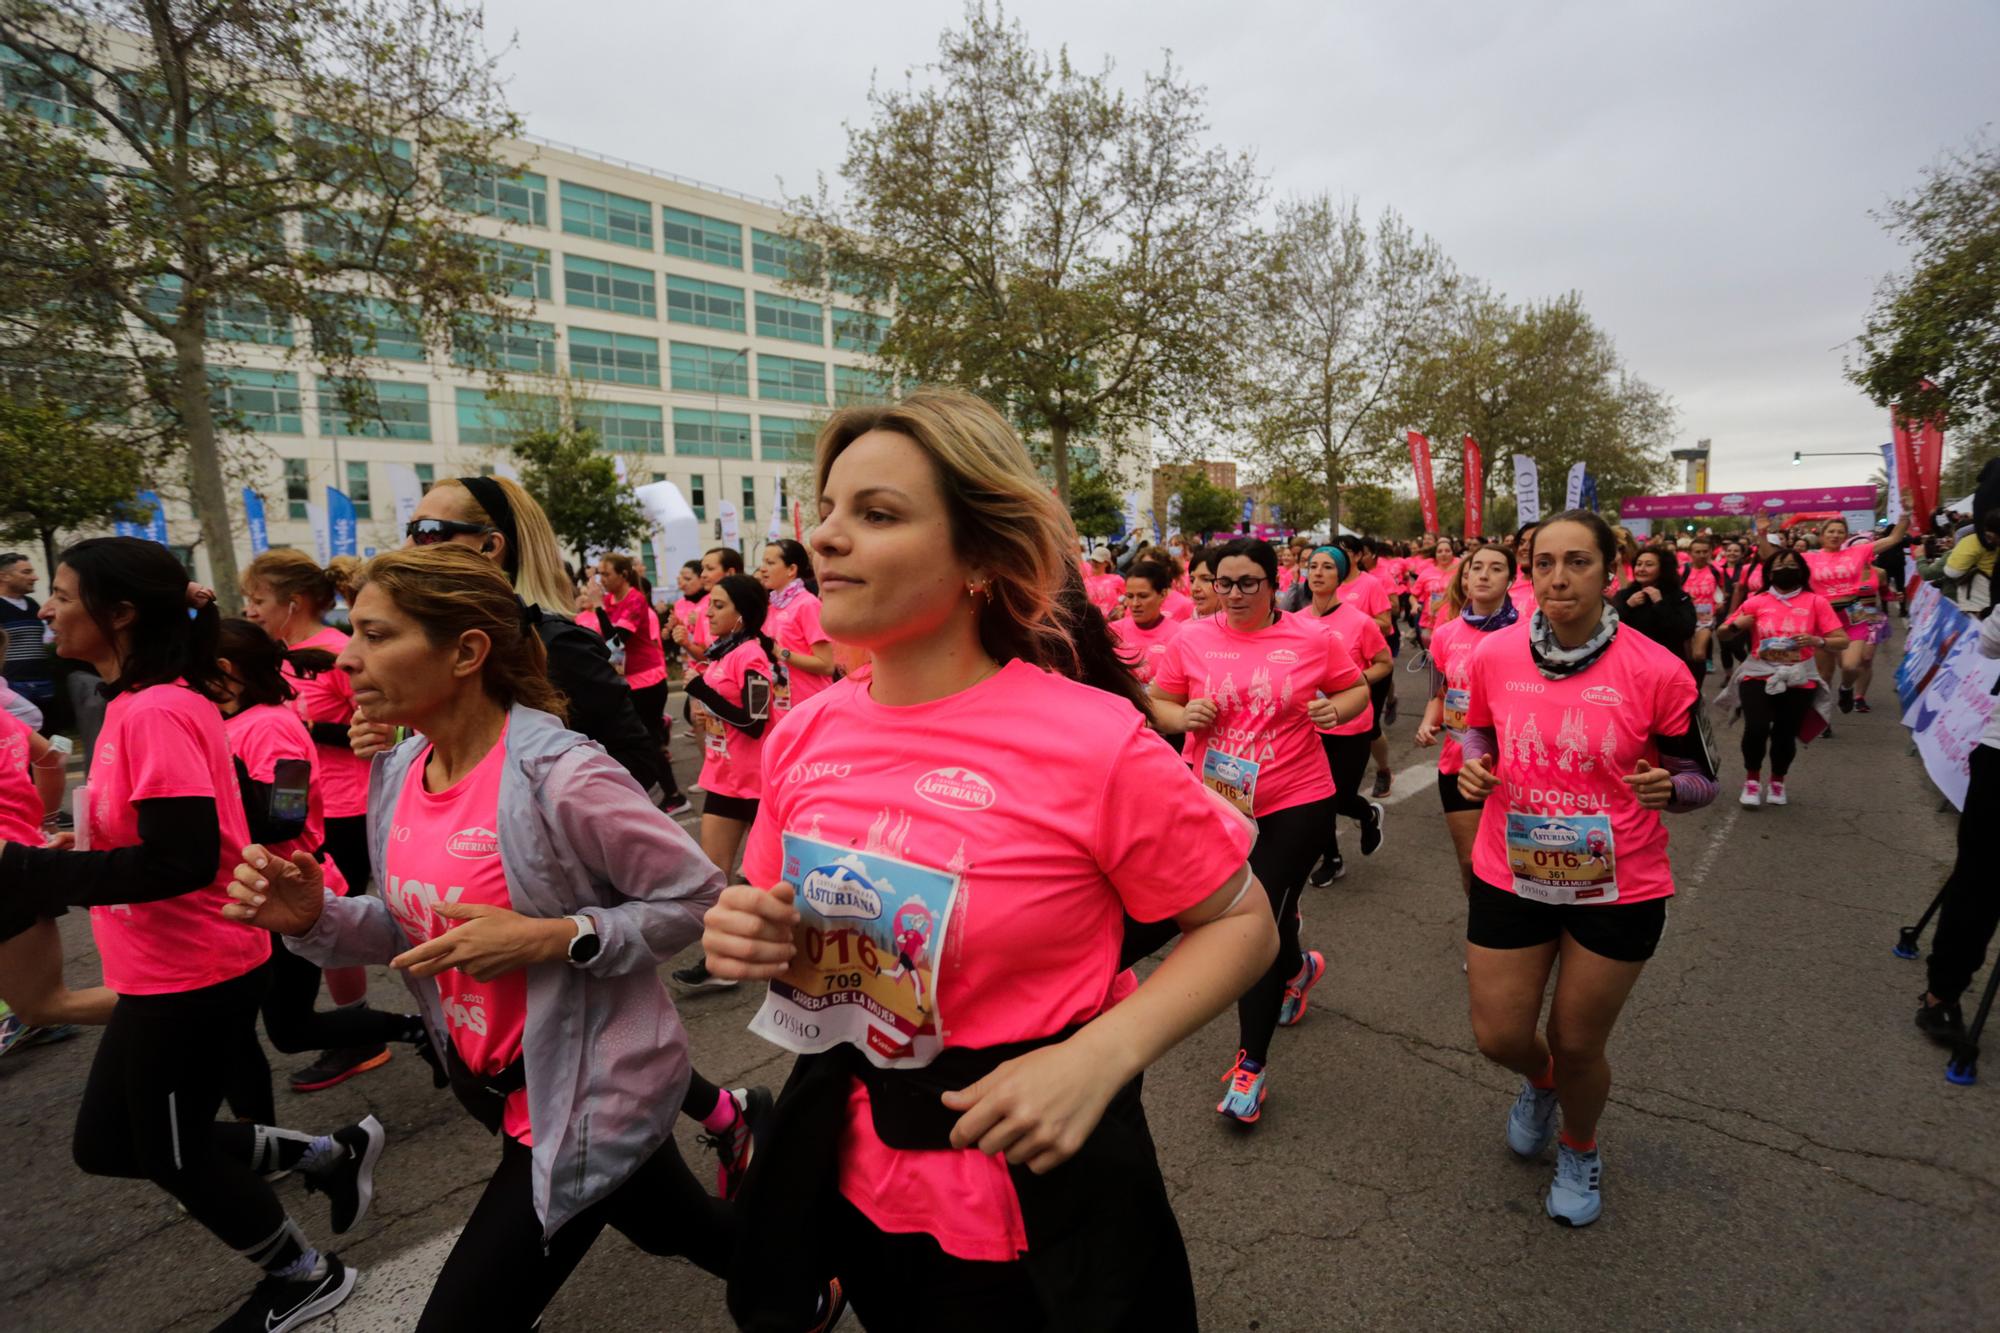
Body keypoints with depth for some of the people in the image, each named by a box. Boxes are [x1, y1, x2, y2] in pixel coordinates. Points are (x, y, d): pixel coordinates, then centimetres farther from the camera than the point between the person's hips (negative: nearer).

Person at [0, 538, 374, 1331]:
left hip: (193, 975, -10)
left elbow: (182, 860, -28)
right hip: (165, 971, 10)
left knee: (171, 1156, 11)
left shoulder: (155, 711, -24)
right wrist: (78, 852, 3)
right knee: (107, 1145, 22)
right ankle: (332, 1154, 30)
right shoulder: (141, 703, 7)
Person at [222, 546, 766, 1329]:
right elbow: (412, 927, 8)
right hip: (492, 1082, 8)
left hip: (586, 1099, -8)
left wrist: (553, 937, -28)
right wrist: (314, 917, -10)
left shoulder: (561, 779, -28)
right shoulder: (397, 775, -3)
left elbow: (699, 899, -20)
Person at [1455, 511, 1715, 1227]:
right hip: (1511, 873, 2)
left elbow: (1701, 778, -2)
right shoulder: (1494, 655, -6)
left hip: (1617, 888, -2)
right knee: (1498, 1037, 8)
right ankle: (1540, 1081, 48)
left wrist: (1668, 788, -25)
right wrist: (1472, 764, -10)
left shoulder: (1657, 671, -13)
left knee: (1577, 1046, 13)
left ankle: (1580, 1149, 47)